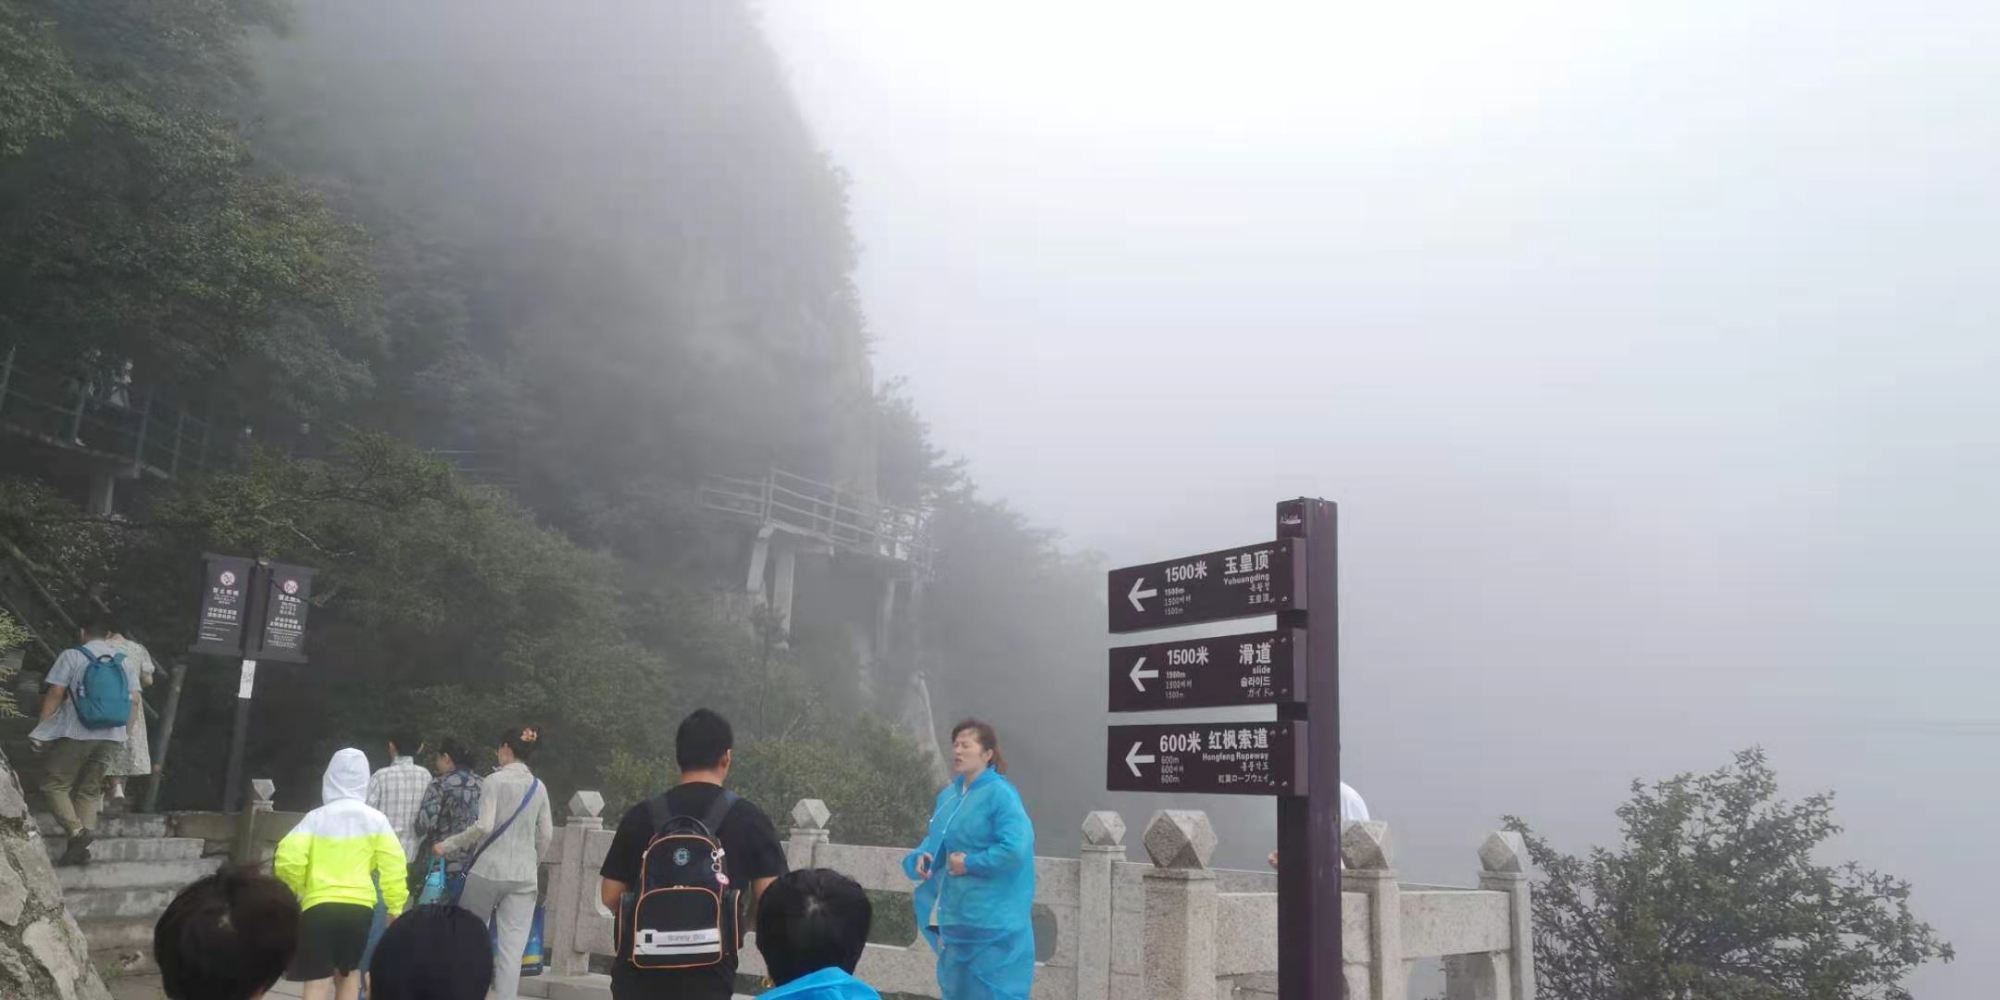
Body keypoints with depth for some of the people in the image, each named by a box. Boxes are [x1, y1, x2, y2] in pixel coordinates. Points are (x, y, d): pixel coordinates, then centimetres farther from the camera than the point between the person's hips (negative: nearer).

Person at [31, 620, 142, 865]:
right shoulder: (127, 662, 10)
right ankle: (81, 849, 5)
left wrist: (41, 727, 1)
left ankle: (76, 831, -13)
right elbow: (134, 701, 5)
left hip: (76, 734, -4)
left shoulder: (71, 656, -1)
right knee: (89, 790, 12)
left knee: (55, 784, 7)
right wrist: (125, 729, 15)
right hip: (112, 737, 4)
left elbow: (55, 694, -5)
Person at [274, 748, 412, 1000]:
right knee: (347, 972, 23)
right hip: (360, 906, 2)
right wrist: (397, 908, 5)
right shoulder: (375, 820, 3)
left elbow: (287, 860, -10)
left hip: (320, 906, -2)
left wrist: (298, 888, 10)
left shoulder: (317, 818, 0)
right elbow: (393, 866, -2)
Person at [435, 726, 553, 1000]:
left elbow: (484, 826, -14)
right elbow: (546, 834, 10)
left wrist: (447, 846, -4)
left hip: (489, 869, -3)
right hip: (524, 876, 4)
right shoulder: (538, 787, 10)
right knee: (512, 948, 0)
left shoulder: (494, 780, -5)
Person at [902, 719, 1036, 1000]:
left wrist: (970, 864, -17)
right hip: (954, 914, 8)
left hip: (992, 921, -8)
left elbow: (1016, 849, -26)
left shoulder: (1000, 793, -15)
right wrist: (922, 857, -6)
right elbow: (935, 841, 17)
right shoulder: (948, 795, 9)